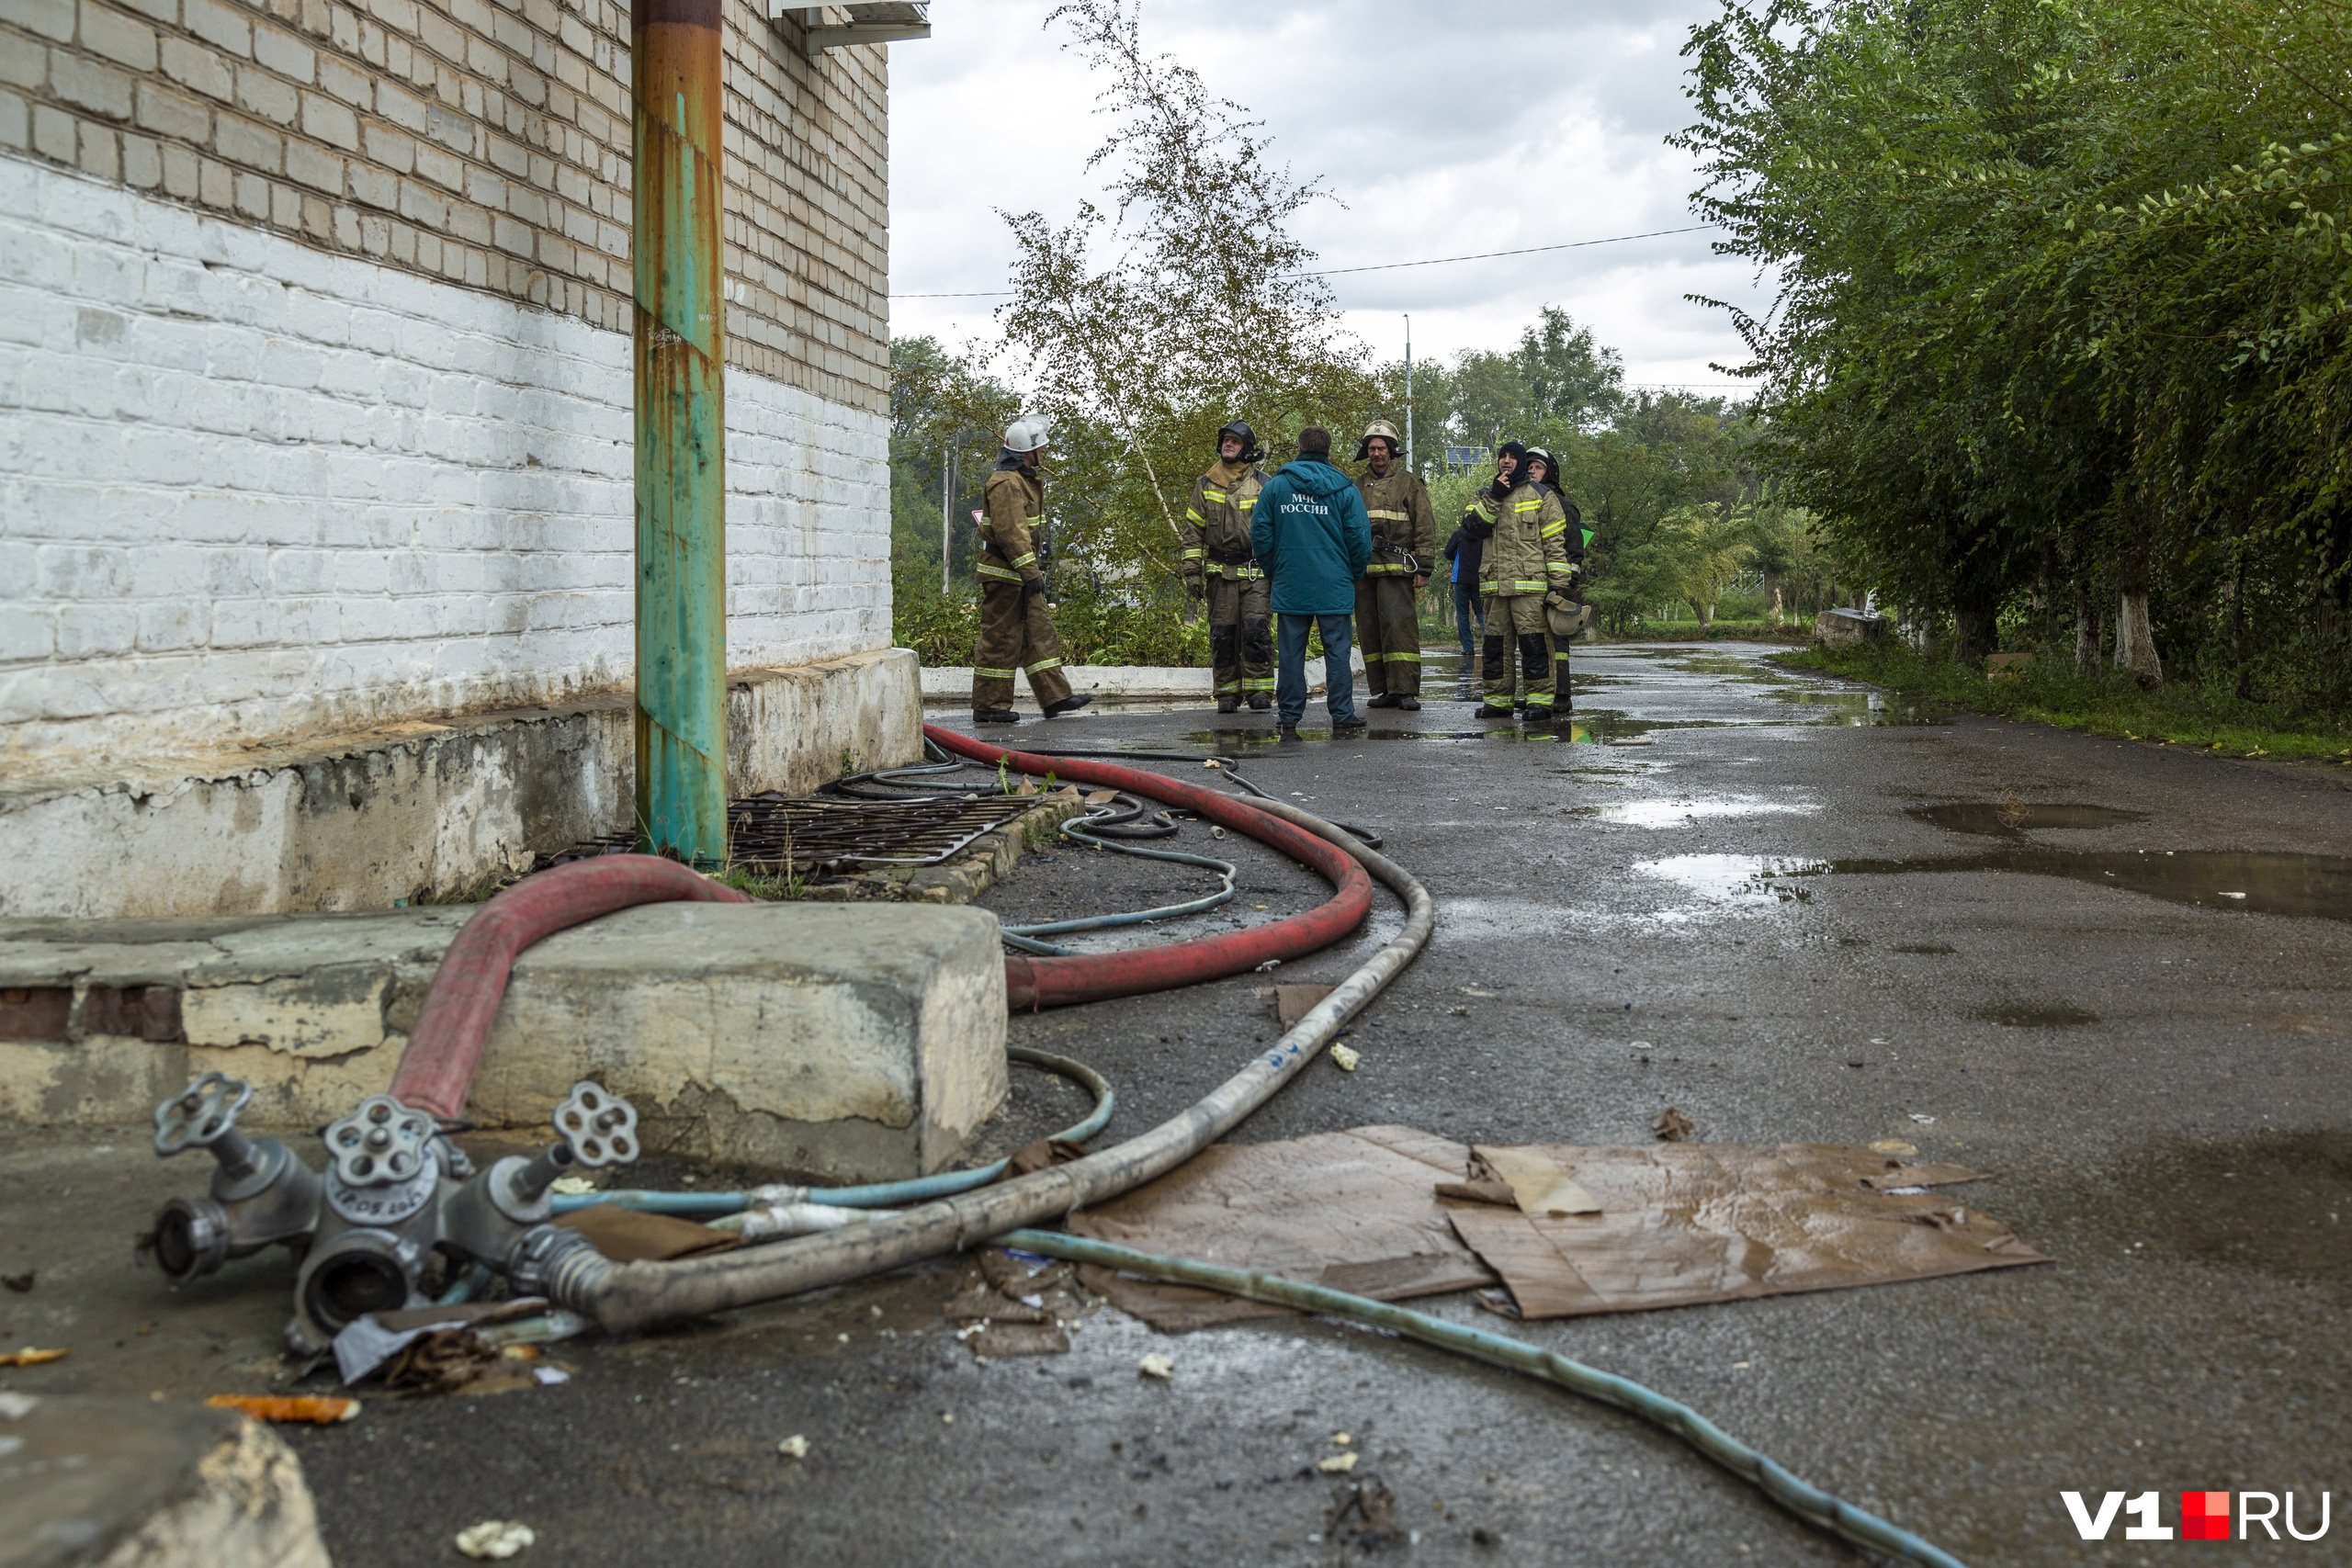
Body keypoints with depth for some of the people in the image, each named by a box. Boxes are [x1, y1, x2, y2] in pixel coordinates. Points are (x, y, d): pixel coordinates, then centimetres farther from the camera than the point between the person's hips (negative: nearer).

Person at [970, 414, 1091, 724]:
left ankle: (1056, 698, 14)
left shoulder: (1024, 480, 18)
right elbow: (1010, 533, -24)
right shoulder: (1006, 483, -17)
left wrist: (1033, 570, 23)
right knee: (1000, 640, -6)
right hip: (1005, 574, -11)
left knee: (1039, 634, 11)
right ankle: (989, 707, 0)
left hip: (1021, 574, 11)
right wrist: (1031, 571, -25)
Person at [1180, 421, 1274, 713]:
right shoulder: (1205, 485, 10)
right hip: (1220, 573, 2)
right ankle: (1227, 693, 9)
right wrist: (1192, 571, 2)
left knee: (1255, 629, -11)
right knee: (1222, 634, 1)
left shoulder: (1262, 484, 5)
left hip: (1255, 571, -2)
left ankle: (1259, 691, -4)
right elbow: (1193, 531, 10)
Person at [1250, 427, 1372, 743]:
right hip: (1334, 587, -1)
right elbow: (1360, 537, -2)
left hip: (1289, 586, 1)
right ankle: (1342, 717, 5)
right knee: (1337, 651, 5)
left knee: (1290, 654, 5)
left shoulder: (1274, 486, 3)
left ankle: (1289, 719, 7)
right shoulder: (1345, 489, 0)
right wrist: (1354, 574, 13)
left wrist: (1273, 571, 15)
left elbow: (1260, 533, 3)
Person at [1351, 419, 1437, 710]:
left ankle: (1406, 690, -12)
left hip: (1396, 569, -5)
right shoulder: (1358, 487, 18)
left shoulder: (1409, 483, 5)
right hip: (1363, 570, 5)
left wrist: (1423, 568, -6)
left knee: (1400, 626, -12)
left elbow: (1425, 527, 1)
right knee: (1369, 631, 4)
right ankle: (1383, 690, 9)